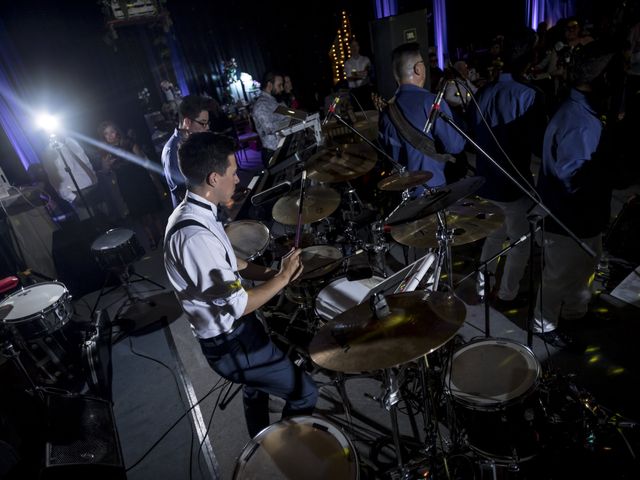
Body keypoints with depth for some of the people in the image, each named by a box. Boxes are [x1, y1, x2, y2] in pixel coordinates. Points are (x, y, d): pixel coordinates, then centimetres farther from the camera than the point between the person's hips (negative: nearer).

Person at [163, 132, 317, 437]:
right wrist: (282, 278, -16)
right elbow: (238, 305, -29)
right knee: (304, 392, 4)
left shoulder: (192, 213, -1)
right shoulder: (194, 235, -33)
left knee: (257, 387, 32)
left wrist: (269, 272, -1)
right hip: (231, 344, -10)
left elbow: (227, 263, 11)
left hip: (234, 331, 10)